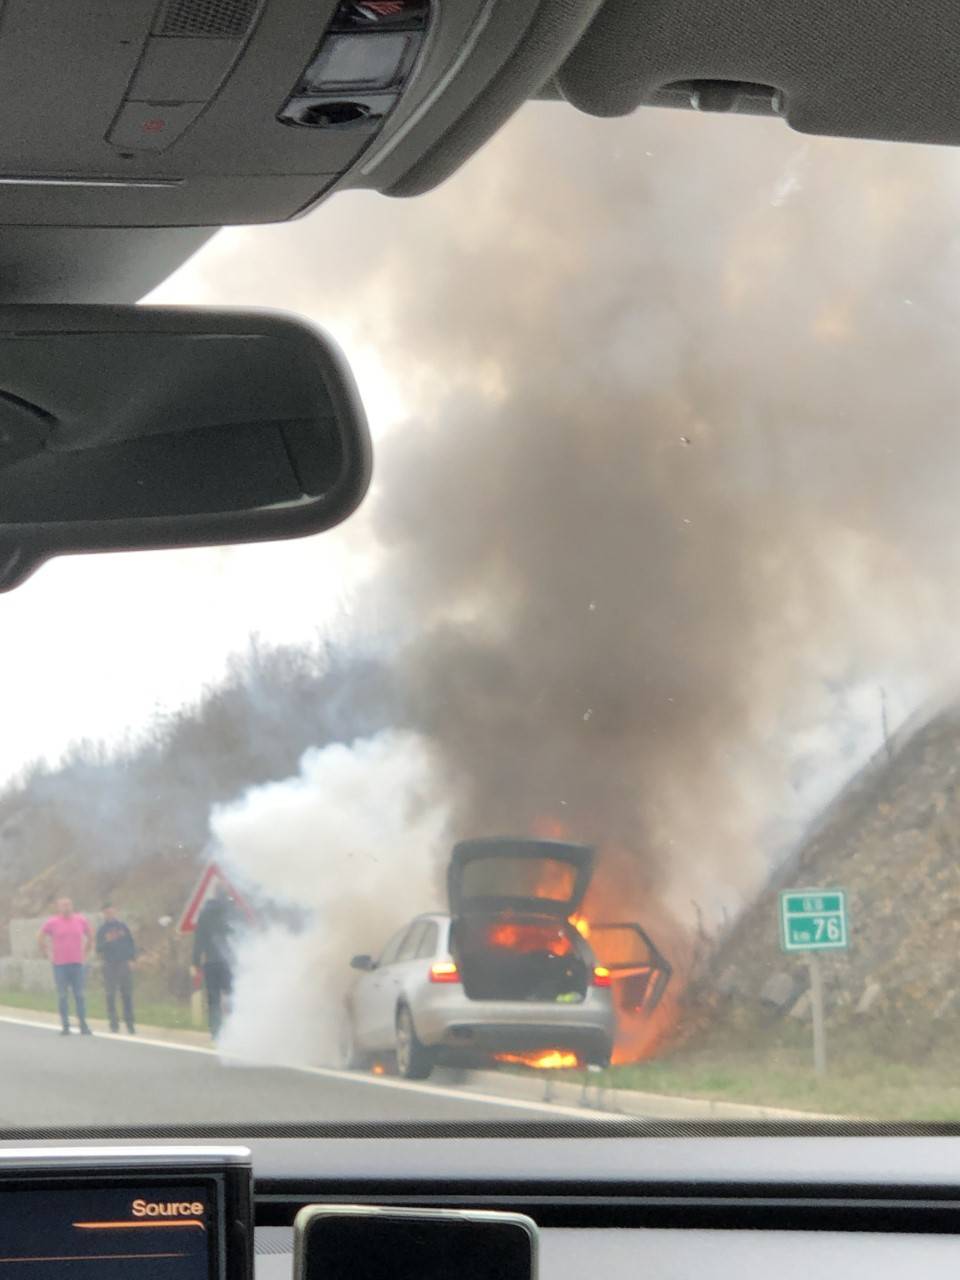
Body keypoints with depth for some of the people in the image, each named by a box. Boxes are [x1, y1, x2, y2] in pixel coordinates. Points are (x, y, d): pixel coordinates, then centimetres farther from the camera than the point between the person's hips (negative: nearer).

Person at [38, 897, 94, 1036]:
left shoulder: (81, 920, 5)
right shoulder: (52, 922, -1)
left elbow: (90, 936, 20)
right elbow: (40, 938, 10)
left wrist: (85, 953, 13)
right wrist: (48, 955, 5)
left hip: (77, 963, 1)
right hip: (60, 964, -1)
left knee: (79, 995, 0)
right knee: (62, 996, 0)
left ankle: (83, 1026, 1)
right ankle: (65, 1026, 3)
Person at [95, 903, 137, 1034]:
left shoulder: (122, 926, 10)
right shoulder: (102, 930, 4)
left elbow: (131, 943, 13)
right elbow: (99, 949, -1)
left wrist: (131, 958, 1)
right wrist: (107, 941, -19)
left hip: (124, 963, 2)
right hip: (109, 965, -2)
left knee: (127, 995, 1)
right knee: (111, 995, -3)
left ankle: (129, 1022, 4)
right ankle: (114, 1022, 1)